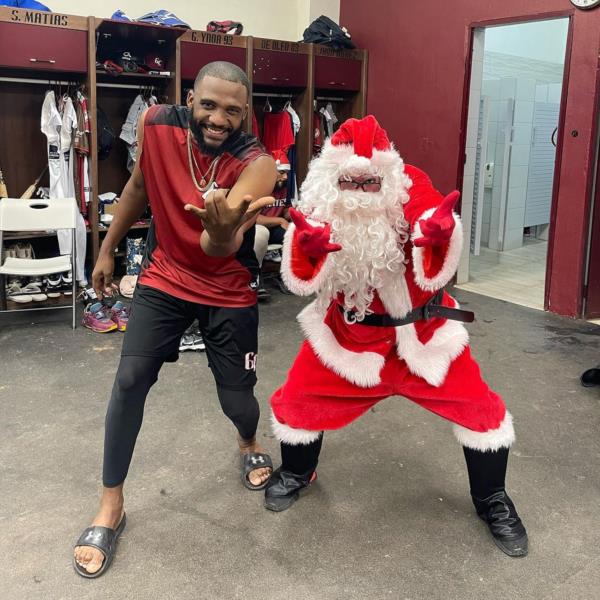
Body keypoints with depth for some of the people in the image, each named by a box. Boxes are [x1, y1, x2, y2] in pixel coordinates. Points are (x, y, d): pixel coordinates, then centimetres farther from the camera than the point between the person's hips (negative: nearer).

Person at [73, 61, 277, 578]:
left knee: (236, 397, 3)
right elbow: (139, 187, 5)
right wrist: (108, 249, 12)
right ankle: (110, 507, 11)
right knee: (129, 382, -7)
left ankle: (250, 444, 43)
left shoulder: (256, 162, -26)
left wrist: (223, 232, -66)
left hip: (229, 292, -2)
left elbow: (222, 248, -42)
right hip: (164, 278, 2)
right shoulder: (156, 124, -15)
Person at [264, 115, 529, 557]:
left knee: (477, 406, -3)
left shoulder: (411, 195, -19)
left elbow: (433, 276, -20)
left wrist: (438, 237, -41)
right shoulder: (320, 209, -14)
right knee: (299, 399, 2)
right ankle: (296, 473, 35)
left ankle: (493, 500, 23)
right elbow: (302, 281, -18)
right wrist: (306, 245, -39)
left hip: (419, 329, -1)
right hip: (348, 331, 1)